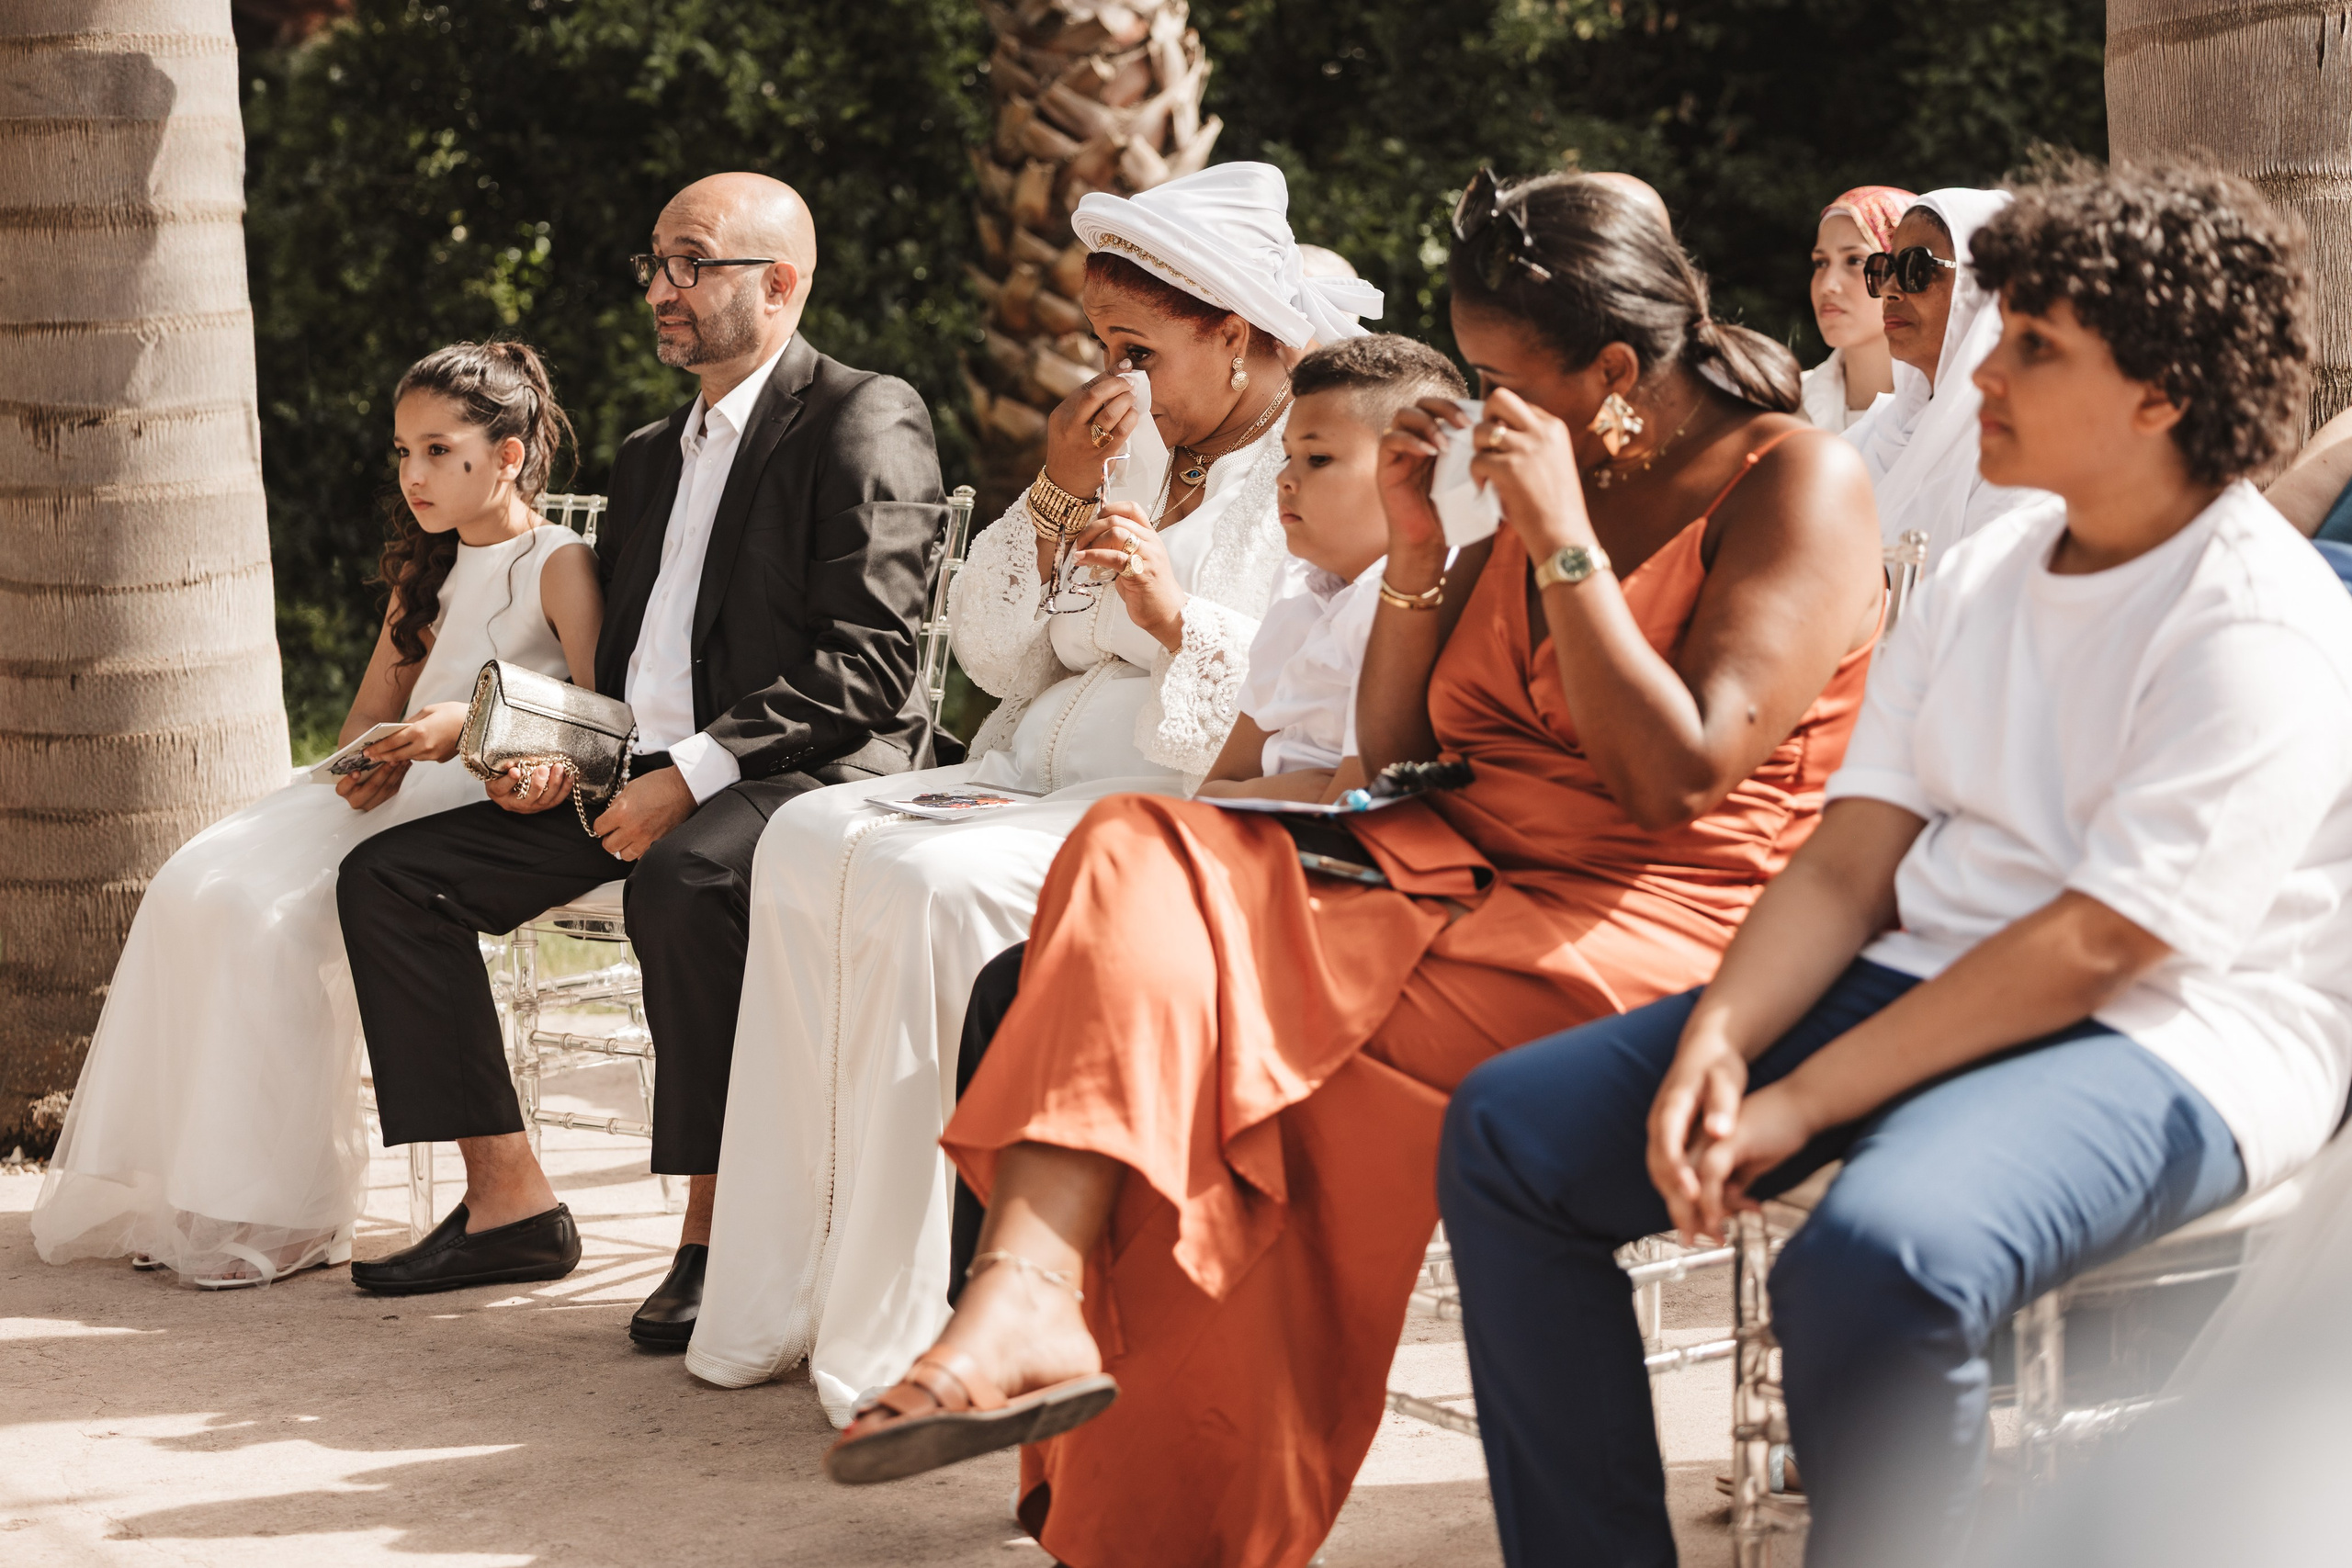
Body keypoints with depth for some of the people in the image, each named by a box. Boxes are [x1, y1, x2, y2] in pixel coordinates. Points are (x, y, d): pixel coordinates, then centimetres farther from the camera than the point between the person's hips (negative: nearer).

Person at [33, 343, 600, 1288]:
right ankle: (187, 1195, -10)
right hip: (390, 789, 8)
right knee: (197, 884, -14)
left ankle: (283, 1214, -19)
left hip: (481, 802, -8)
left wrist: (464, 722, -24)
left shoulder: (558, 565, -3)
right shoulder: (426, 570, 22)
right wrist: (367, 765, -3)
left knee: (277, 916, -28)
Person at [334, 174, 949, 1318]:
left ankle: (713, 1228, -29)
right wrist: (558, 748, 3)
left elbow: (868, 664, -14)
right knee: (388, 874, -3)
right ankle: (509, 1204, -4)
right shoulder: (650, 456, 24)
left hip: (803, 772, -9)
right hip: (630, 779, 9)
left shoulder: (864, 420, -4)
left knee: (682, 883, -40)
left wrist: (692, 774, -21)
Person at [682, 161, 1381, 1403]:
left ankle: (888, 1338, -25)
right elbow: (996, 657, 17)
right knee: (810, 843, -14)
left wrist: (1177, 614, -24)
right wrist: (1056, 495, 4)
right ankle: (777, 1302, -14)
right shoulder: (1132, 450, 21)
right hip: (1040, 775, 8)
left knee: (933, 885, -30)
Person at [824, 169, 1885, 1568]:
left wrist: (1563, 540, -15)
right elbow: (1393, 755, 19)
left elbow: (1680, 779, -15)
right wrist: (1418, 550, 5)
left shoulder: (1798, 481, -4)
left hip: (1651, 929, -7)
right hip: (1457, 865, 8)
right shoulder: (1543, 484, 19)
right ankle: (1031, 1289, -37)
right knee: (1143, 858, -20)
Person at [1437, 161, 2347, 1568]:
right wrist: (1720, 1034, -13)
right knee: (1509, 1132, -3)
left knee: (1874, 1260, -39)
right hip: (1928, 976, 9)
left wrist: (1801, 1104, -21)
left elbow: (2094, 947, -20)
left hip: (2165, 1041, -8)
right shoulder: (1984, 580, 12)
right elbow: (1850, 865, 7)